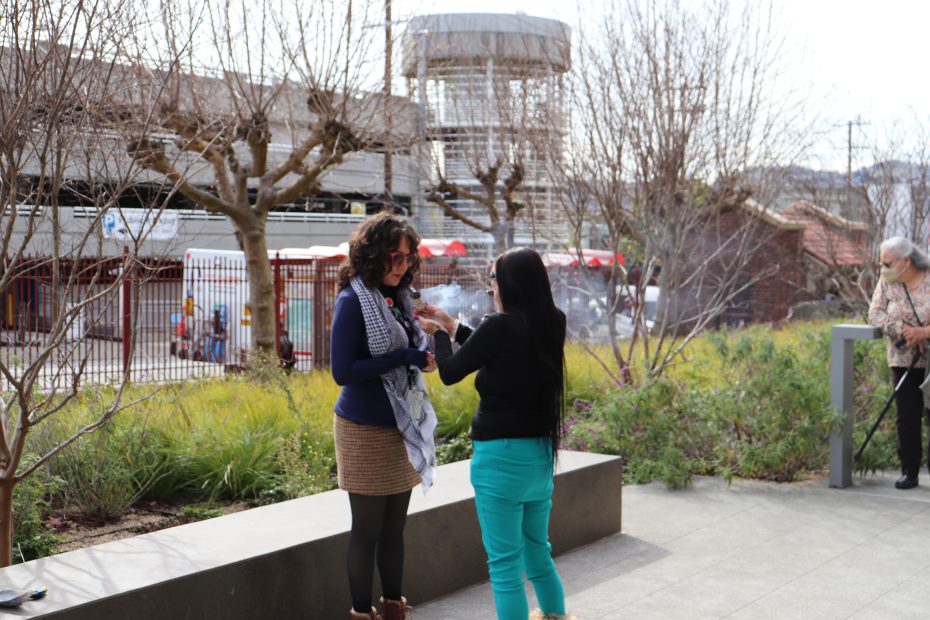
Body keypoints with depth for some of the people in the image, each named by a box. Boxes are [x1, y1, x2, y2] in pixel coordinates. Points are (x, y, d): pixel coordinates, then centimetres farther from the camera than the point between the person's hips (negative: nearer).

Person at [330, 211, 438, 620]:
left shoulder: (398, 298, 7)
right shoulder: (352, 301, -14)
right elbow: (343, 371, -19)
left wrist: (425, 352, -4)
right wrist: (404, 358, -21)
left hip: (402, 428, 7)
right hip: (366, 431, -7)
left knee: (394, 527, 16)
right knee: (367, 530, 3)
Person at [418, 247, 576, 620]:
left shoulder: (500, 326, -17)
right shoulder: (550, 325, 3)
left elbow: (450, 373, -7)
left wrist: (438, 334, 12)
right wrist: (450, 325, 23)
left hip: (501, 455, -8)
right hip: (541, 452, 8)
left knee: (504, 561, 2)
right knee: (537, 549, 23)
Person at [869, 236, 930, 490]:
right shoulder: (887, 282, 3)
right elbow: (875, 313, -3)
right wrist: (903, 330, -16)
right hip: (903, 360, 3)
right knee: (907, 417, 4)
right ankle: (909, 471, 11)